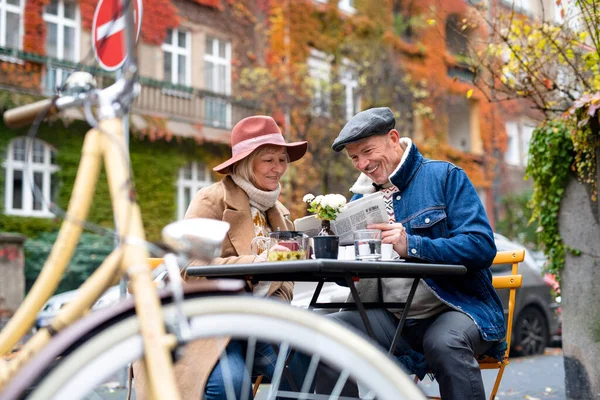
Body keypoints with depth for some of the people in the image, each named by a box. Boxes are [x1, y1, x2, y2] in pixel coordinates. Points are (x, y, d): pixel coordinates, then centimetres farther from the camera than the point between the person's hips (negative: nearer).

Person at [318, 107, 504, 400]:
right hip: (391, 319, 5)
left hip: (456, 307, -5)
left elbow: (482, 246, -14)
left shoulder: (445, 176, -2)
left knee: (444, 342, -37)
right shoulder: (361, 197, 14)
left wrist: (411, 245, -25)